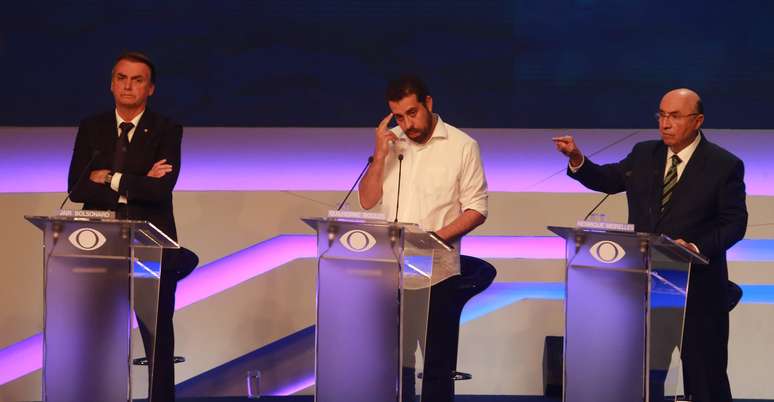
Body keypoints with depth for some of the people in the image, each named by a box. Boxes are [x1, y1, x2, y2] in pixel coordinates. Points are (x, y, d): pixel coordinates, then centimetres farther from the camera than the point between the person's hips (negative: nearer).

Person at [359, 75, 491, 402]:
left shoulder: (462, 146, -4)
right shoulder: (390, 142, 6)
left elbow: (476, 209, -5)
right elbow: (367, 201, 4)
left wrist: (439, 236, -20)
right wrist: (380, 155, -9)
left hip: (438, 271, -3)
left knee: (437, 364, 3)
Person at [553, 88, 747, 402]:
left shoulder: (725, 166, -6)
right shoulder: (643, 155, 8)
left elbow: (735, 223, -8)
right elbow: (606, 180, 16)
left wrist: (696, 247, -23)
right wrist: (577, 158, -3)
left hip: (697, 285, -4)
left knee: (704, 372, 3)